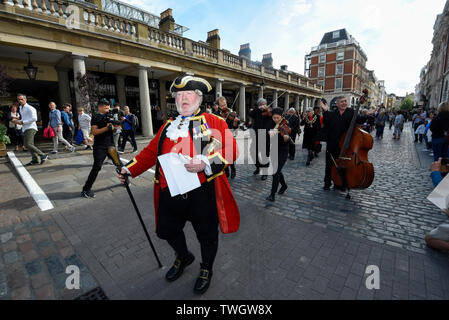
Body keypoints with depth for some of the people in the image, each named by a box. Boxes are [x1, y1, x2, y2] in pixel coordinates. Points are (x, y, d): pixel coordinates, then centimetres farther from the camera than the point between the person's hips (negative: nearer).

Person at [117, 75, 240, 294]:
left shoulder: (215, 122, -1)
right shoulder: (168, 126, 14)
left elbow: (231, 150, -11)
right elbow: (150, 152, 16)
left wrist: (205, 164, -24)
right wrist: (129, 170, 8)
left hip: (202, 193, -4)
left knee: (207, 235, 14)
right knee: (167, 231, 21)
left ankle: (206, 269, 46)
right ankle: (183, 257, 53)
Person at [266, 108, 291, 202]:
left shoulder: (285, 126, -14)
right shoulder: (273, 124, 2)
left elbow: (287, 142, -22)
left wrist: (286, 138, -44)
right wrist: (269, 132, -21)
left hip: (282, 151, -6)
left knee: (276, 171, -11)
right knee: (277, 170, 17)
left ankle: (273, 194, -3)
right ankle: (284, 185, 42)